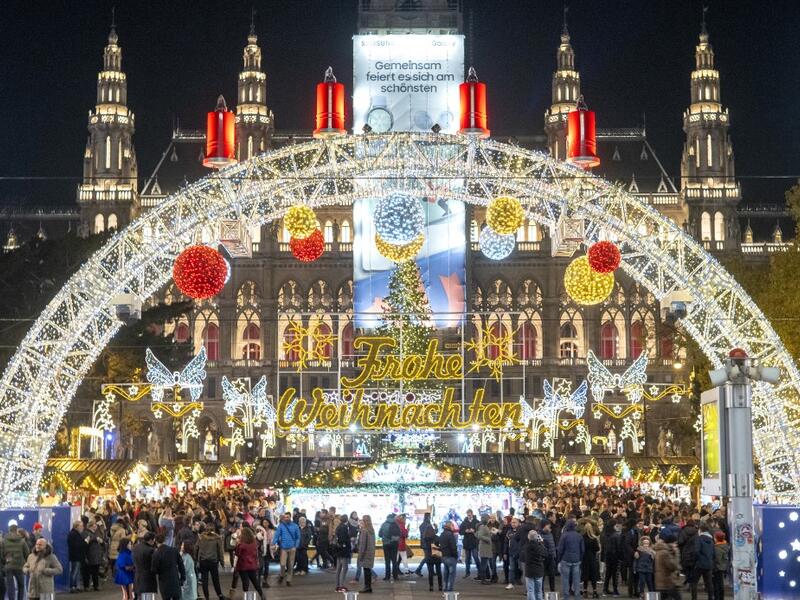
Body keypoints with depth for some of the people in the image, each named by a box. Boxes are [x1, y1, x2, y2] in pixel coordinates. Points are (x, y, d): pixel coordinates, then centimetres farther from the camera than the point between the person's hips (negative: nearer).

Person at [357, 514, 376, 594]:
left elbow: (362, 544, -15)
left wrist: (360, 555, -12)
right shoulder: (372, 530, 10)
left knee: (366, 570, -4)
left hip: (365, 553, -8)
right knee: (368, 570, 12)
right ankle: (368, 587, 15)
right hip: (371, 553, 8)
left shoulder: (364, 531, -14)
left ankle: (367, 587, -3)